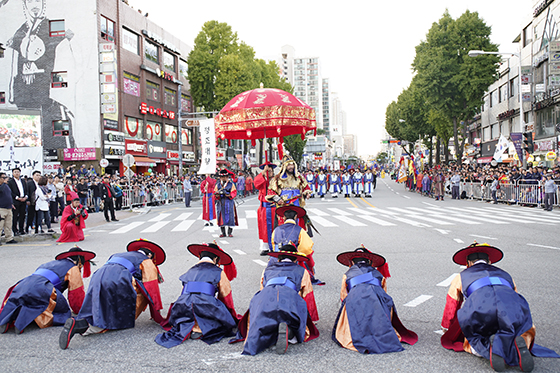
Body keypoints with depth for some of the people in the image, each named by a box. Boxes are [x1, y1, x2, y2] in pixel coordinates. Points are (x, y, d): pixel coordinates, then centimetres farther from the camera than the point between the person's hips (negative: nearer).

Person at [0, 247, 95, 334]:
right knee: (64, 313, -4)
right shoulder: (73, 269, 14)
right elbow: (77, 294, 12)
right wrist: (81, 311, 27)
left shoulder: (53, 263, 37)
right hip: (40, 290, -8)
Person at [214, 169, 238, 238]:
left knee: (230, 217, -4)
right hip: (220, 203, 2)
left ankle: (230, 232, 3)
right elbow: (215, 192, 7)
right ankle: (223, 233, 8)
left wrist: (228, 194, -22)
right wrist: (217, 195, -16)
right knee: (221, 217, 1)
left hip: (229, 203, -2)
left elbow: (234, 193, -3)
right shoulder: (218, 185, 12)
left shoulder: (231, 184, 5)